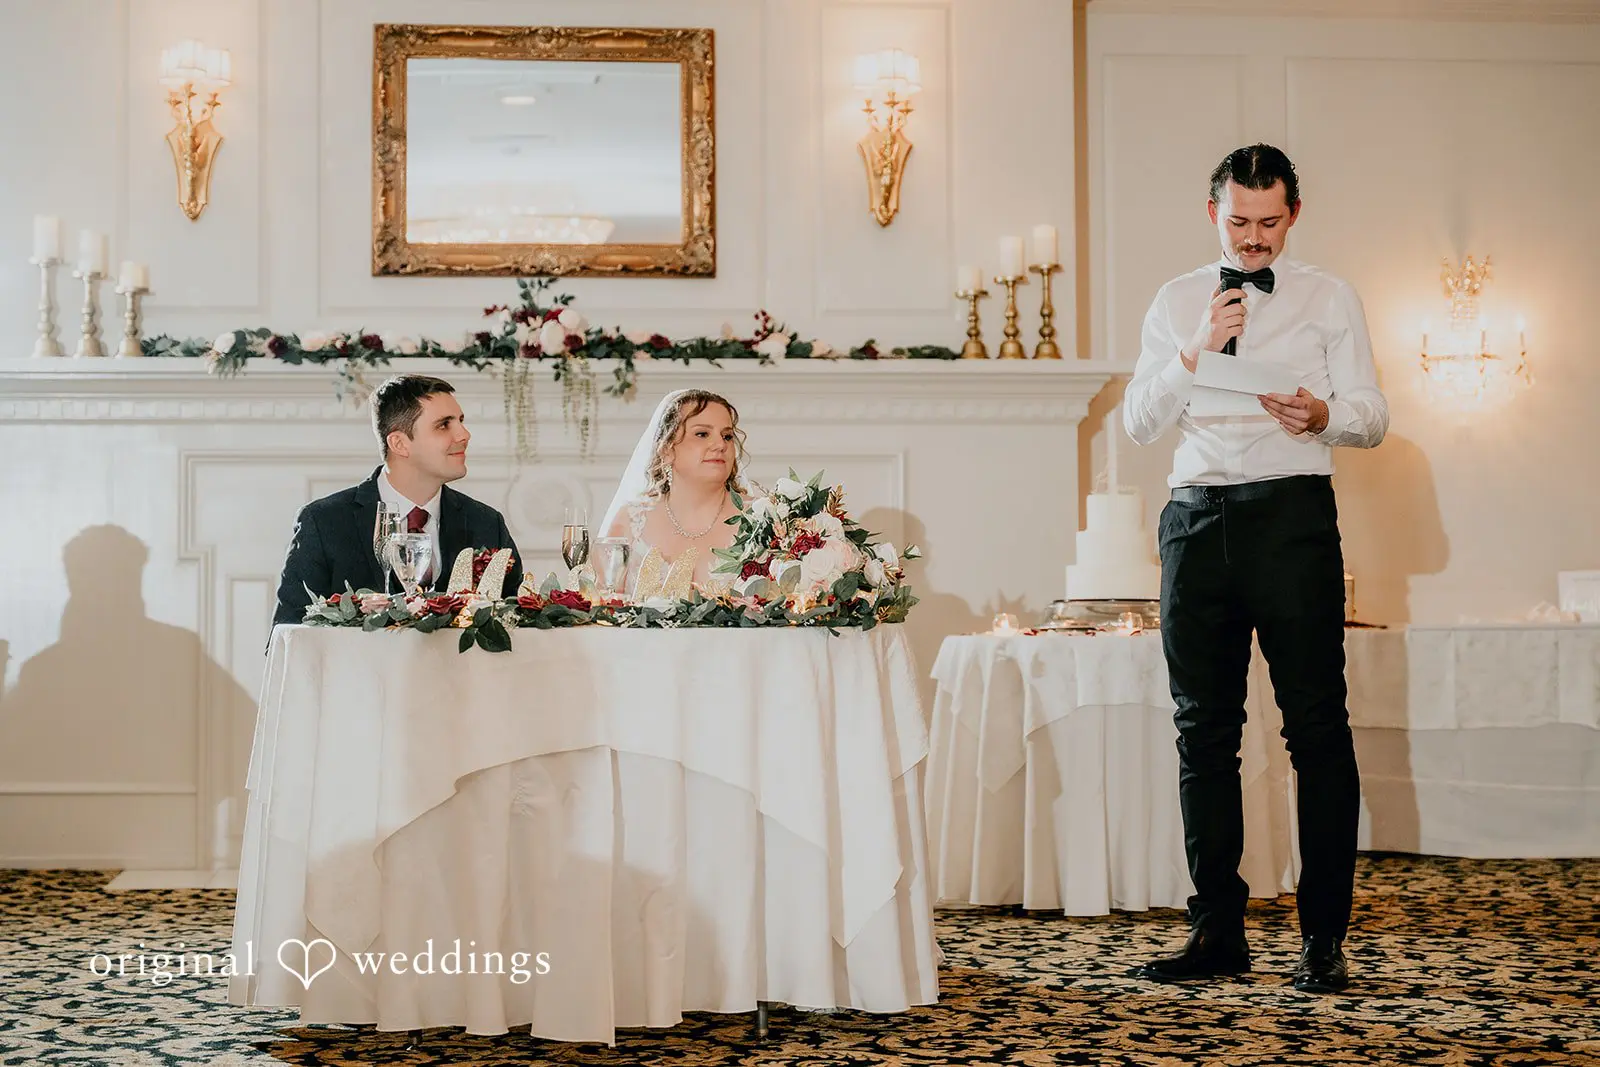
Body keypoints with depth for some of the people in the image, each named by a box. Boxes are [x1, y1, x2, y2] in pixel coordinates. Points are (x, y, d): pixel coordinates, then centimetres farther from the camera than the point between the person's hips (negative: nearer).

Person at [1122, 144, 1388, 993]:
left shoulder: (1329, 300, 10)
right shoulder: (1176, 303, 14)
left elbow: (1372, 414, 3)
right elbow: (1137, 421, 6)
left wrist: (1321, 414, -19)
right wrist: (1197, 351, -8)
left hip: (1292, 516, -2)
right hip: (1197, 517, 3)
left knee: (1317, 726, -5)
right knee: (1203, 730, 5)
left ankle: (1324, 937, 2)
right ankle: (1217, 931, 13)